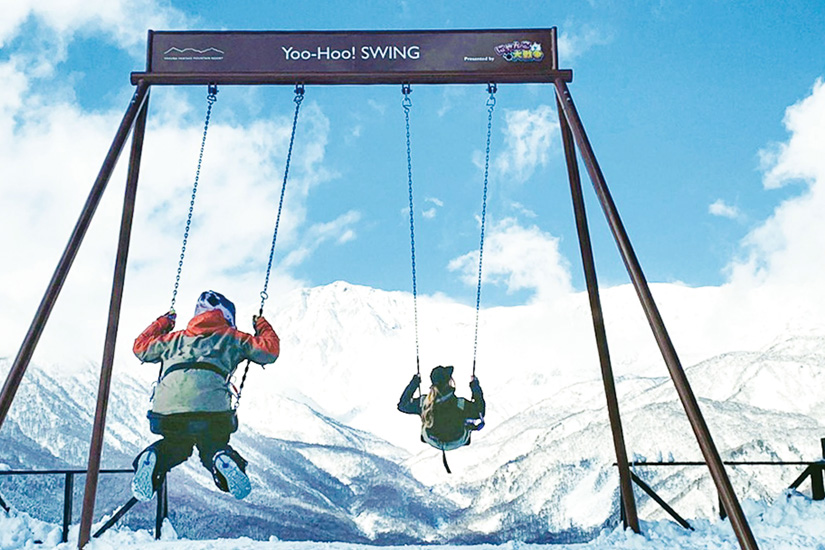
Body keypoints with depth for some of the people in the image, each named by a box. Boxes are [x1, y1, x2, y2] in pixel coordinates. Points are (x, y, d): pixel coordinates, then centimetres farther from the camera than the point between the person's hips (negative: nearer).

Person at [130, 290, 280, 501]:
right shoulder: (231, 337, 20)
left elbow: (140, 347, 41)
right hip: (212, 408, -2)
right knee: (214, 447, 22)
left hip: (167, 408, 3)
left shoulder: (177, 338, 29)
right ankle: (223, 460, -15)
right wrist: (263, 327, 34)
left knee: (175, 446, 29)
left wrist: (161, 323, 54)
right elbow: (269, 351, 16)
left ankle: (154, 457, -6)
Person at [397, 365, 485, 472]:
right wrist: (475, 386, -9)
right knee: (479, 421, 23)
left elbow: (402, 405, -10)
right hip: (457, 442, -2)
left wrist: (414, 383, -4)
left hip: (432, 441, 2)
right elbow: (480, 410, -17)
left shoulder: (424, 402, -30)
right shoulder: (461, 404, -38)